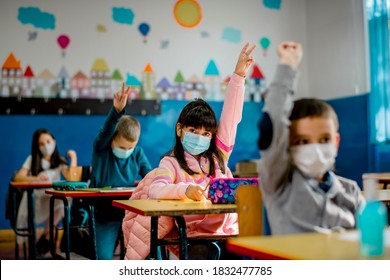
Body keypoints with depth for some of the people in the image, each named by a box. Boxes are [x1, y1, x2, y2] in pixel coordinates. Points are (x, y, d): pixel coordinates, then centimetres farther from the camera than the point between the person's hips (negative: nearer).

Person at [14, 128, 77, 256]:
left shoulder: (60, 161, 12)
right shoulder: (32, 159, 10)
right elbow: (18, 177, -6)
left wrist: (73, 157, -6)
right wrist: (36, 178, -23)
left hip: (53, 198, 2)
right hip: (34, 199, -2)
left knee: (66, 201, -32)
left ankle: (45, 238, -10)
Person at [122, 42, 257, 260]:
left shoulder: (218, 155, 15)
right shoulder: (171, 162, 4)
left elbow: (230, 115, 8)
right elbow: (155, 190, -15)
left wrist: (239, 75, 1)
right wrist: (185, 189, -35)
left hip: (228, 231, 4)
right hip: (196, 236, -3)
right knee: (201, 254, -30)